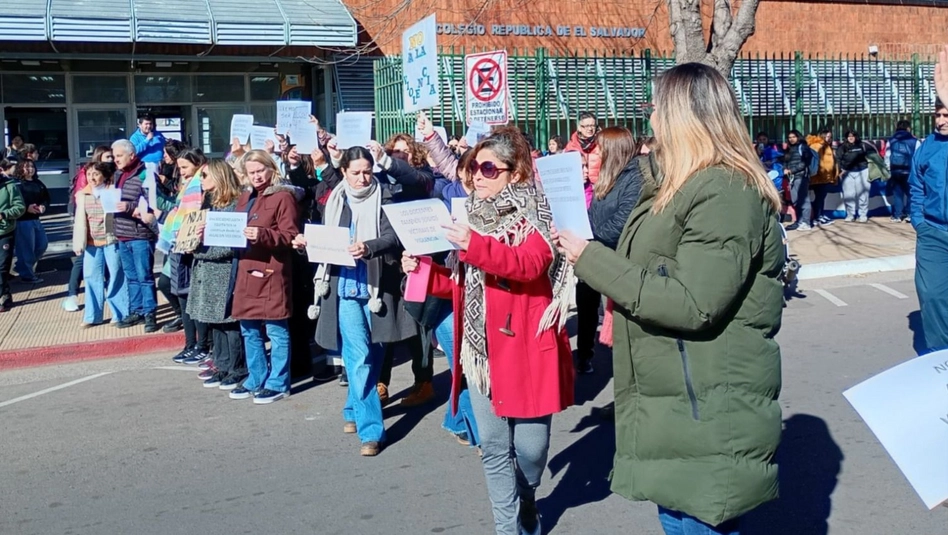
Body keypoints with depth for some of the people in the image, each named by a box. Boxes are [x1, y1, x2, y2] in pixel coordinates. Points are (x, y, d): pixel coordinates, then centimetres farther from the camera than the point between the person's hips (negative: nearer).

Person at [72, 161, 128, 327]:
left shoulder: (113, 192, -5)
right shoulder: (82, 195, 8)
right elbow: (80, 221, 9)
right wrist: (79, 243, 6)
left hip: (112, 241, -4)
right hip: (92, 244, 4)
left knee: (116, 278, 3)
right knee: (92, 279, 8)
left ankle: (120, 314, 13)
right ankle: (92, 316, 17)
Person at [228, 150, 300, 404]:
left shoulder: (283, 196, -7)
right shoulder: (245, 197, 17)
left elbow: (291, 237, -13)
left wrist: (262, 235, -26)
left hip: (271, 272, -8)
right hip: (247, 270, 8)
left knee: (276, 331, 0)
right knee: (249, 330, 14)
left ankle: (278, 383, 9)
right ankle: (256, 380, 25)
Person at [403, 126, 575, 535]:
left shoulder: (536, 212, -5)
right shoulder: (474, 213, 13)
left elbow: (530, 263, -24)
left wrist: (475, 245, -35)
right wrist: (424, 270, 1)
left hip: (525, 346, -5)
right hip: (480, 347, 5)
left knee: (530, 446, 4)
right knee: (494, 448, 6)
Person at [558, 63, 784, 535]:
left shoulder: (725, 191, -19)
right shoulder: (686, 186, 14)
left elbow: (692, 305, -25)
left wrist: (592, 260, -20)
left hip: (706, 410, -10)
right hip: (677, 399, 10)